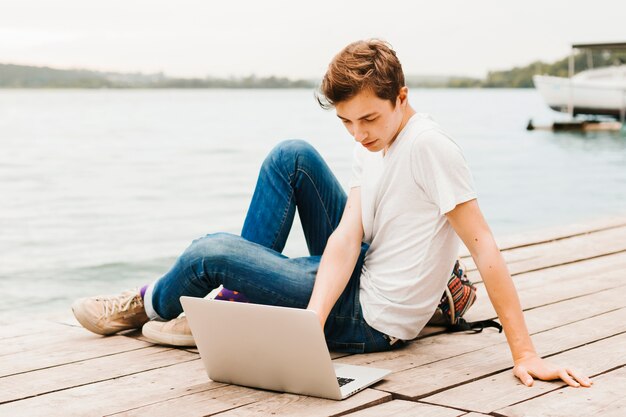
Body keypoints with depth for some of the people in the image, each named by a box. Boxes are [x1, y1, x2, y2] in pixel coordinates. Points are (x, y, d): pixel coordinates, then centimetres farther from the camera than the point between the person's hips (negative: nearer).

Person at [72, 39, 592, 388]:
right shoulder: (372, 146, 1)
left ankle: (149, 305, 27)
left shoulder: (428, 145, -25)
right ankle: (235, 301, 3)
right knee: (292, 156, 0)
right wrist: (313, 319, -26)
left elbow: (483, 245, -27)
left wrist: (525, 354, -29)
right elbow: (346, 236, -10)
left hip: (372, 321, -8)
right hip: (358, 276, 8)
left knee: (211, 252, -6)